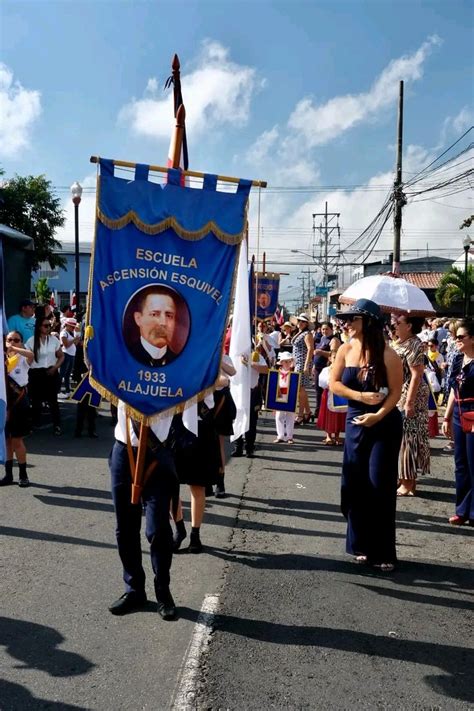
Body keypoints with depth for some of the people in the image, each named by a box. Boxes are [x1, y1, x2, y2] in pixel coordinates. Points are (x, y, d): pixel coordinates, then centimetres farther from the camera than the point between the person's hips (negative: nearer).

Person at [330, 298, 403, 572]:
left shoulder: (387, 355, -13)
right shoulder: (346, 350, 0)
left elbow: (396, 392, -11)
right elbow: (334, 384, 1)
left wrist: (378, 415, -22)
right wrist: (360, 396, -12)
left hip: (385, 425, -4)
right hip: (355, 422, 5)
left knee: (380, 486, -3)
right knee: (356, 485, 6)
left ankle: (383, 552, 7)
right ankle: (363, 546, 20)